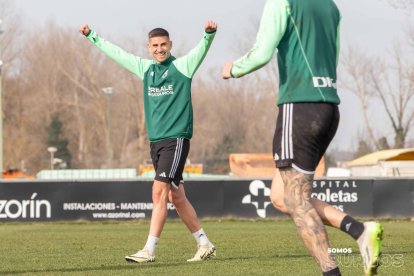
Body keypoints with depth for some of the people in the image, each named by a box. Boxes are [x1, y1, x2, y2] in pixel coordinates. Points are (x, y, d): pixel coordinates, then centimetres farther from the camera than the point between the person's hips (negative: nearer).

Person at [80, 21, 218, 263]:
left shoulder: (182, 66, -2)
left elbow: (202, 49, -18)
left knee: (159, 191, -14)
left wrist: (209, 34, -39)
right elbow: (116, 52, 23)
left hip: (176, 139, -6)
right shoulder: (145, 68, 13)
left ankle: (149, 250, -15)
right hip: (156, 141, 6)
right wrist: (92, 36, 29)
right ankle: (205, 245, 17)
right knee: (177, 197, 8)